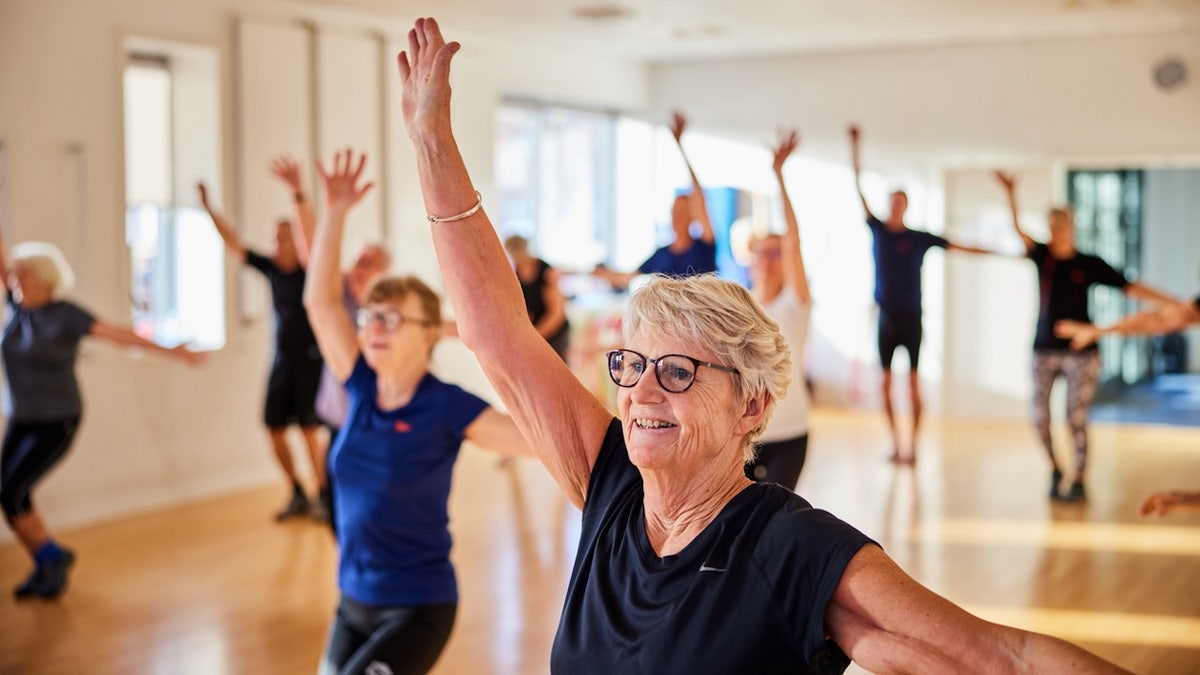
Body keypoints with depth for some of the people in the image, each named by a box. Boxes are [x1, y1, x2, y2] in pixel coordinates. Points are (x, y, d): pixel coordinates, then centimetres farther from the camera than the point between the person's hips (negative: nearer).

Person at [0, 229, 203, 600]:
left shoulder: (65, 313, -16)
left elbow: (118, 334, -21)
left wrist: (169, 351, -26)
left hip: (58, 423, -6)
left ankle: (53, 557, 7)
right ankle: (47, 567, 22)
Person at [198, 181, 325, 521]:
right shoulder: (272, 269, 4)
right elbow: (234, 244, 7)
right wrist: (209, 209, 0)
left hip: (311, 361, -6)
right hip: (282, 361, 6)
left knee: (310, 428, -9)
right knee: (275, 428, 5)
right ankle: (298, 496, 18)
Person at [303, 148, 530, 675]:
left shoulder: (447, 406, -14)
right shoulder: (362, 389, -1)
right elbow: (320, 300, -4)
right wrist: (335, 211, -10)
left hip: (418, 610, -6)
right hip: (353, 601, 6)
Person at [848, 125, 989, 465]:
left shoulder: (919, 238, 2)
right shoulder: (877, 229, 4)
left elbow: (956, 246, 3)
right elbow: (859, 190, 1)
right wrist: (856, 149, -3)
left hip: (911, 318, -2)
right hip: (886, 316, 2)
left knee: (914, 380, -1)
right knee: (885, 382, 3)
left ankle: (913, 445, 4)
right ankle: (895, 443, 13)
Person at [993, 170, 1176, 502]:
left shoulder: (1089, 264, -2)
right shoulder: (1042, 255, 2)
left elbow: (1131, 288, -3)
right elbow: (1017, 229, -12)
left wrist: (1177, 304, -7)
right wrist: (1010, 194, -27)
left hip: (1080, 351, -2)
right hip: (1044, 350, 2)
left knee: (1076, 419, -3)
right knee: (1040, 418, 2)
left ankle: (1080, 482, 10)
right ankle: (1055, 471, 25)